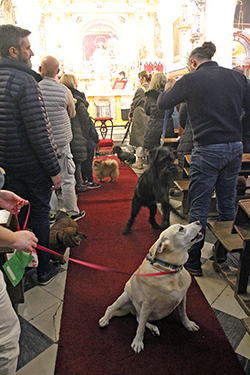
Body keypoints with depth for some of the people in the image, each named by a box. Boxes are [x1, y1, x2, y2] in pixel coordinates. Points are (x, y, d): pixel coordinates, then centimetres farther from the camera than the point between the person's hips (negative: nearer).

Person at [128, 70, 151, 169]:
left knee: (139, 138, -1)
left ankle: (139, 161, 2)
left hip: (140, 117, -7)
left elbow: (134, 104, -7)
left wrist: (130, 115, 4)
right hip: (150, 117, 7)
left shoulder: (140, 90, -12)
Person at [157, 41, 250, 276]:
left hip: (207, 151, -5)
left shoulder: (191, 79, -5)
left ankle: (193, 262, 13)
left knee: (198, 208, 3)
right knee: (227, 205, 16)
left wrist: (166, 90, 26)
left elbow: (162, 104, 6)